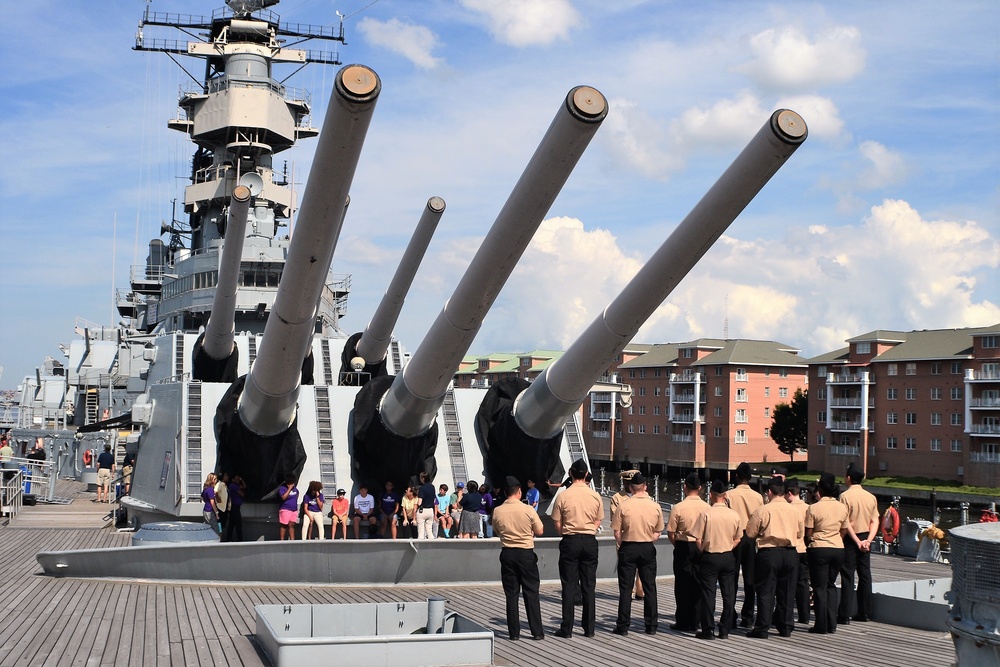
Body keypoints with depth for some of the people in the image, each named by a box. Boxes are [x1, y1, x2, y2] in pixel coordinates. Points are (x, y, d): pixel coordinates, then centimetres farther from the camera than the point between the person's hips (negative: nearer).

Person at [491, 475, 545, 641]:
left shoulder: (497, 512, -4)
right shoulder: (528, 510, -11)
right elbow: (539, 531, -2)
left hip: (507, 553, 2)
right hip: (526, 553, -2)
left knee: (511, 593, 7)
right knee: (531, 593, 5)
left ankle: (514, 632, 7)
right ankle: (537, 632, 6)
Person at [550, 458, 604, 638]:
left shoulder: (563, 496, -8)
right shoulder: (595, 496, -2)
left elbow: (558, 525, -3)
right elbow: (598, 522, 6)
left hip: (570, 542, -2)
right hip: (590, 542, 2)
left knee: (569, 586, 3)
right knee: (589, 586, 9)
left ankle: (567, 629, 4)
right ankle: (589, 628, 12)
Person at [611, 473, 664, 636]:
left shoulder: (624, 506, -10)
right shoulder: (655, 506, -3)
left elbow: (617, 533, -8)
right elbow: (658, 533, 3)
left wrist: (622, 545, 8)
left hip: (628, 549, -2)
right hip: (648, 549, 2)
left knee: (626, 588, 4)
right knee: (650, 587, 10)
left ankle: (623, 626, 5)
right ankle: (651, 625, 14)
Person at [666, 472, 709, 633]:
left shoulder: (678, 507, -12)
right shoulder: (707, 507, -6)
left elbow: (670, 532, -7)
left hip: (683, 548, -3)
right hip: (701, 548, 3)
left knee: (682, 585, 6)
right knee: (697, 585, 9)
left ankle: (682, 622, 9)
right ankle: (694, 622, 13)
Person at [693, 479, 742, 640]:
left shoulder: (706, 514, -13)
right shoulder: (734, 515, -3)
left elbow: (698, 539, -10)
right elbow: (738, 539, 7)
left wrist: (703, 551, 7)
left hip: (710, 557, -3)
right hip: (728, 557, 3)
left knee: (708, 594, 2)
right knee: (728, 594, 9)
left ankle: (708, 630, 4)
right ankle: (725, 630, 12)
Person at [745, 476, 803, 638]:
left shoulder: (763, 510, -9)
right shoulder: (795, 511, 3)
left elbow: (750, 532, -4)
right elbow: (801, 534, 12)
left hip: (769, 553, -4)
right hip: (790, 553, 4)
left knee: (765, 591, 1)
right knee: (787, 591, 12)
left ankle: (761, 629, 0)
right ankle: (785, 627, 17)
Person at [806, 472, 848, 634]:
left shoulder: (814, 508, -11)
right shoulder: (842, 508, 2)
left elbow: (808, 534, -8)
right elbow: (844, 531, 10)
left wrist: (811, 542, 10)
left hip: (819, 549, -4)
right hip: (838, 549, 4)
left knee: (820, 587, 4)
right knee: (831, 585, 17)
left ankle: (821, 625, 5)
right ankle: (832, 624, 15)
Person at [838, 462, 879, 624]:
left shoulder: (845, 496, -11)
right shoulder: (870, 497, 6)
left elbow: (846, 523, -16)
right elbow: (875, 521, 1)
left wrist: (857, 541, -12)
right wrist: (868, 540, -6)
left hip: (851, 539, -5)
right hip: (865, 538, 5)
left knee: (847, 576, -3)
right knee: (865, 575, 10)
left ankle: (845, 615, -3)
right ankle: (865, 613, 15)